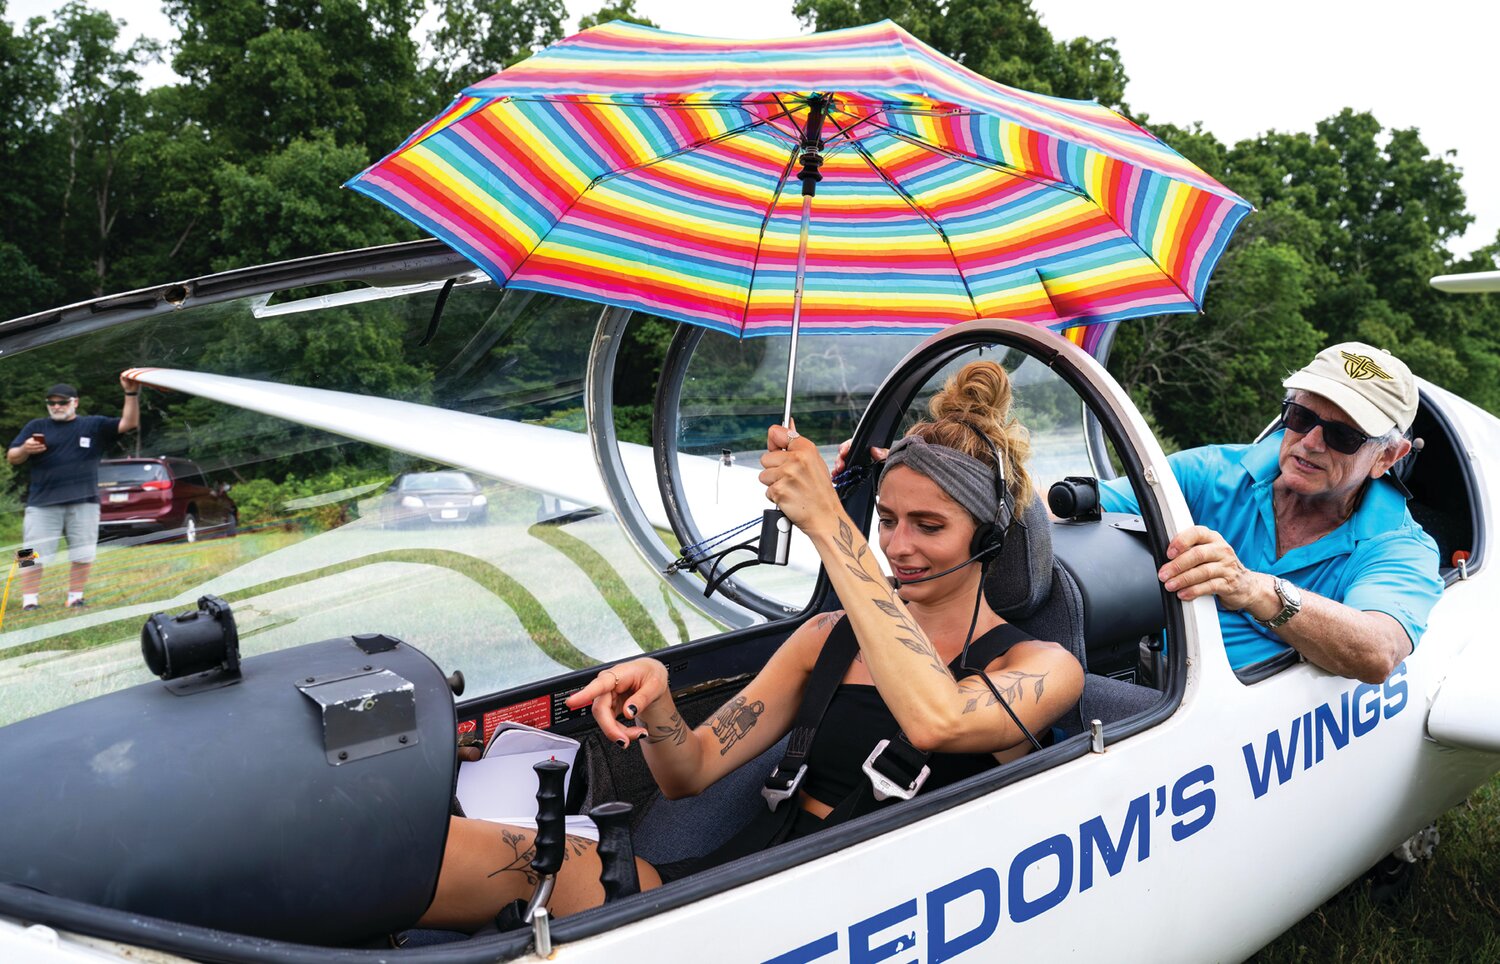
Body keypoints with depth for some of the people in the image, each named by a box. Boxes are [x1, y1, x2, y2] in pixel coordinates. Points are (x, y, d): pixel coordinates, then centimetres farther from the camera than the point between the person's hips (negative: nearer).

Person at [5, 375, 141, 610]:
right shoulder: (36, 427, 11)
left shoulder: (95, 425, 9)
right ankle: (29, 602, 4)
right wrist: (25, 449, -15)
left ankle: (75, 598, 16)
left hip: (84, 503, 0)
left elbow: (129, 423, -2)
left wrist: (131, 394, -17)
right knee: (33, 555, -3)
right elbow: (11, 458, 8)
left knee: (83, 555, 4)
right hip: (42, 503, 0)